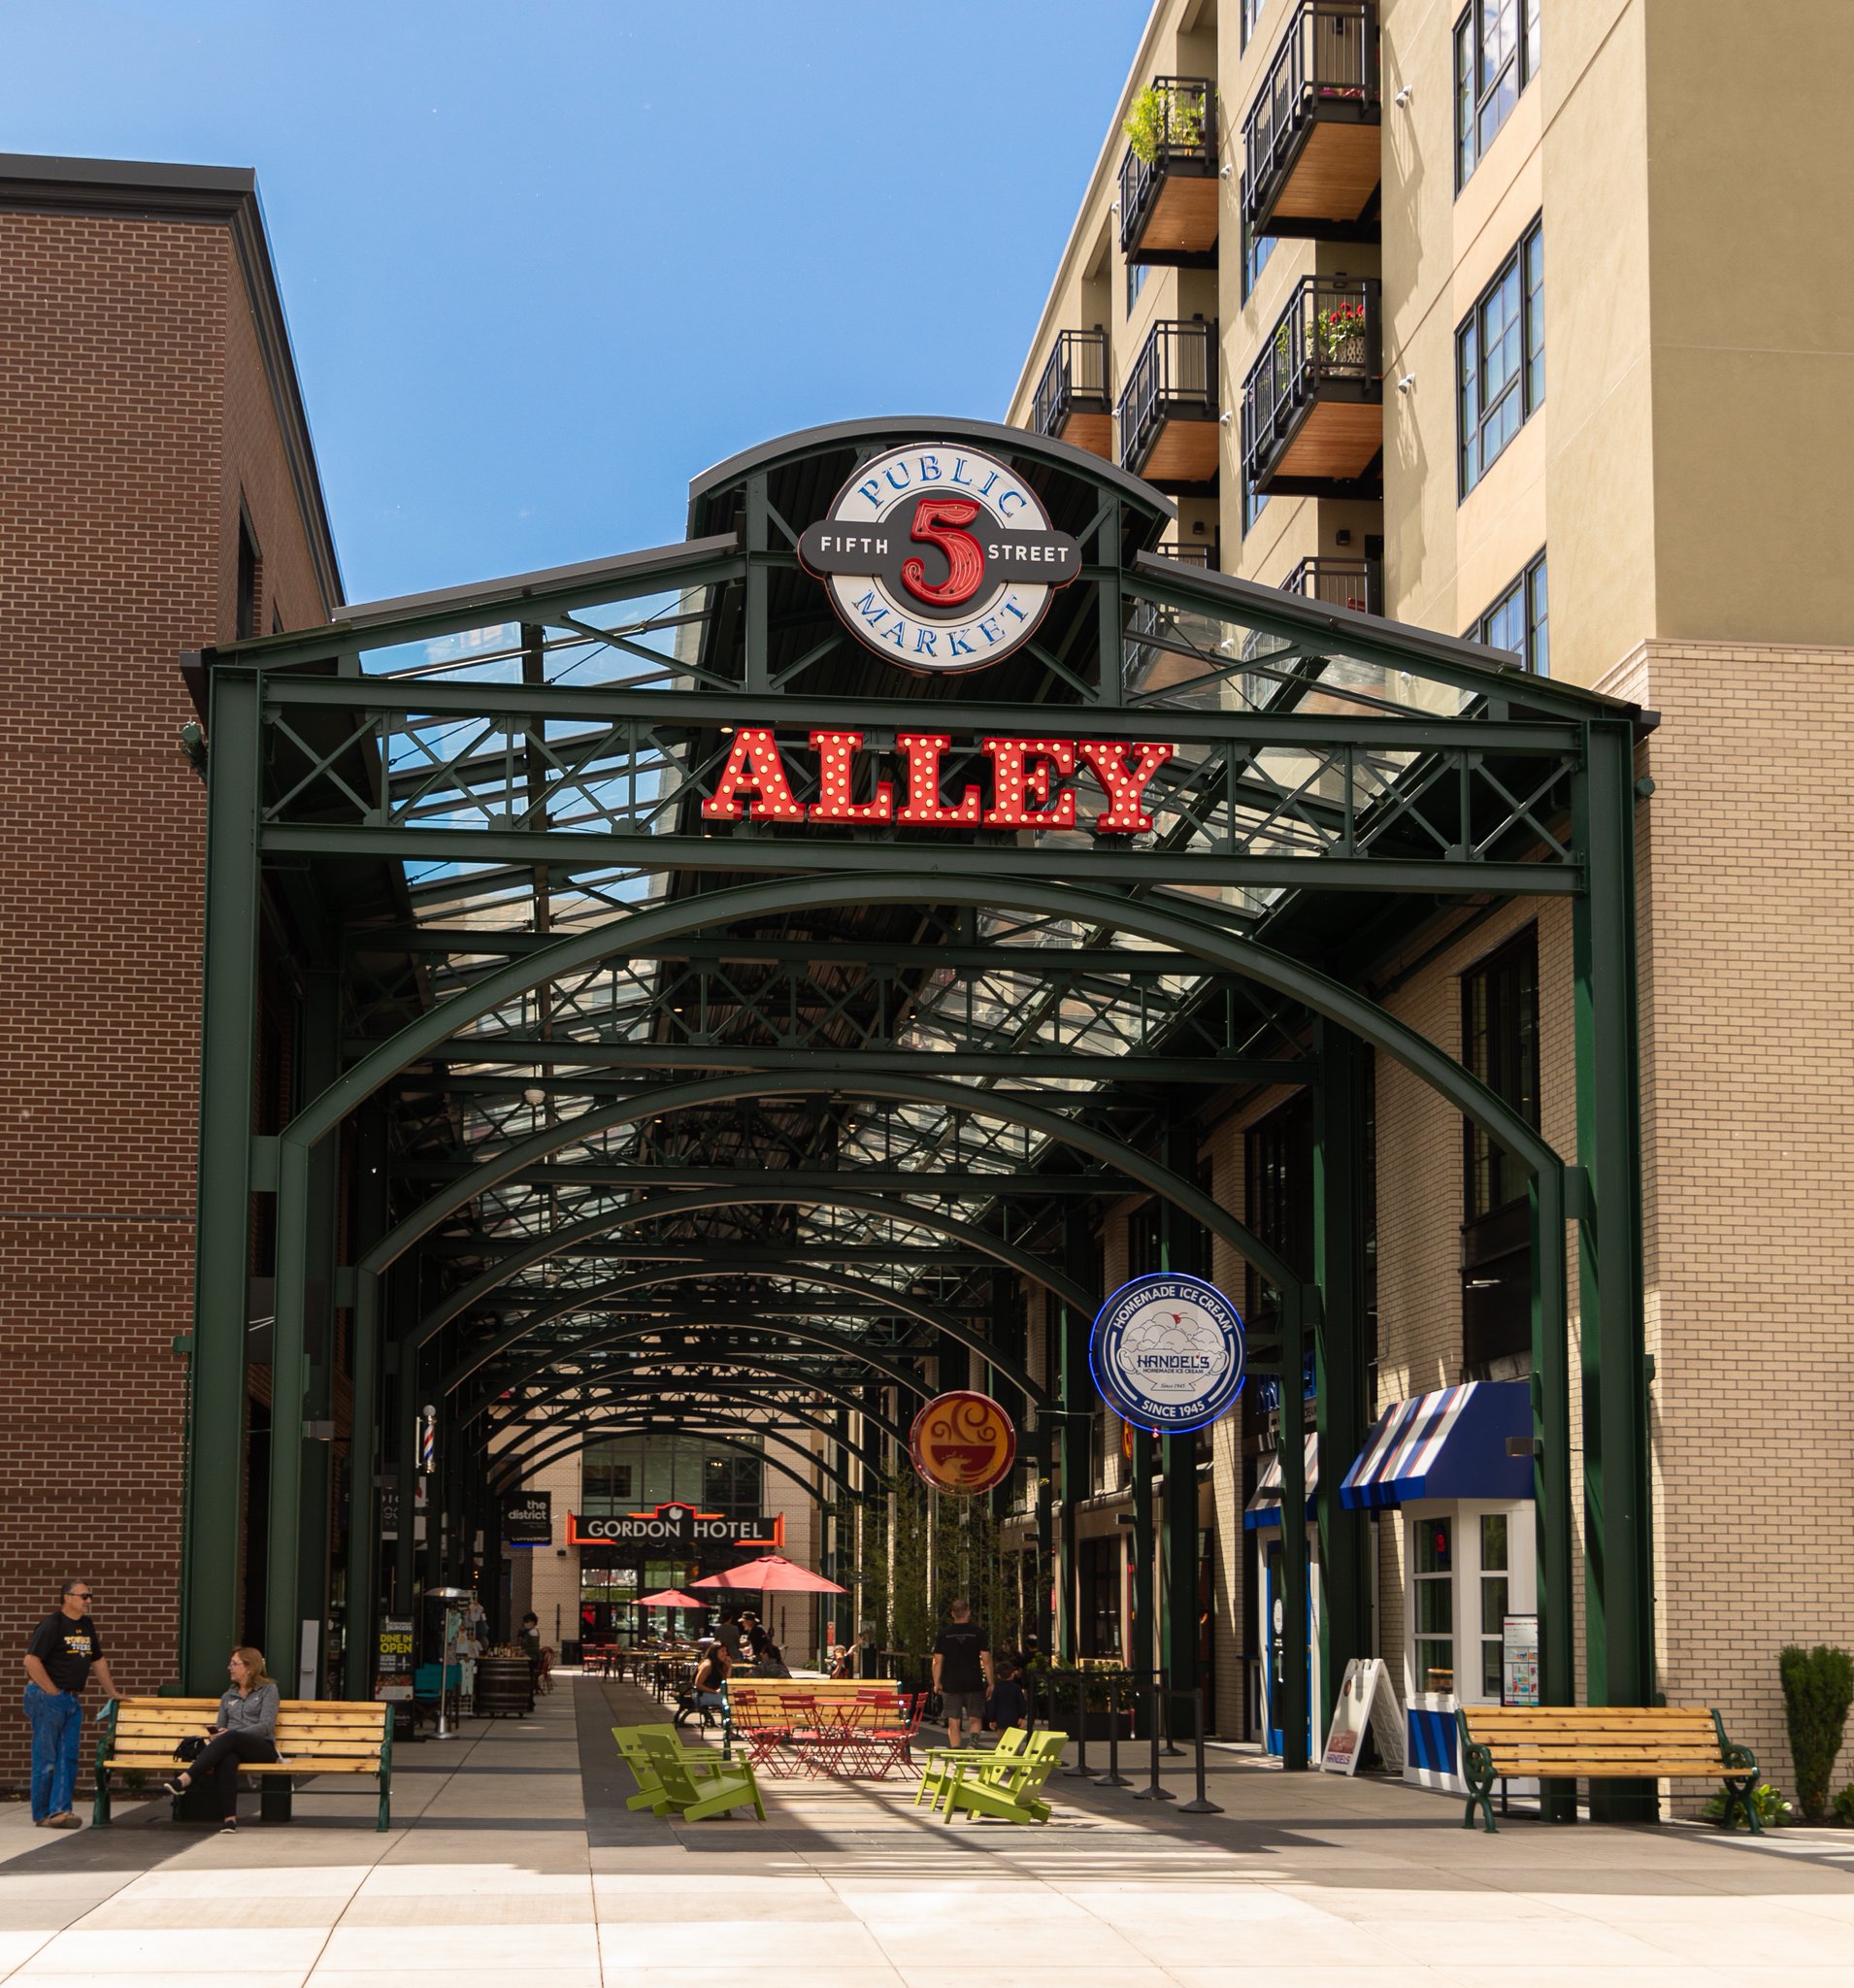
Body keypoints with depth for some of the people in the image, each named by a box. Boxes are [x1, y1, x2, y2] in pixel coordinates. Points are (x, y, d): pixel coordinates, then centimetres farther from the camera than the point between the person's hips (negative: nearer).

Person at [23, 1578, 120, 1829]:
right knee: (46, 1758, -3)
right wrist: (53, 1693, -14)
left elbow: (98, 1661, 25)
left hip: (73, 1700, 8)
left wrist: (112, 1692, 25)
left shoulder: (86, 1625, 15)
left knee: (69, 1758, 1)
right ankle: (42, 1815, 2)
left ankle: (60, 1810, 1)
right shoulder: (51, 1625, -10)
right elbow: (32, 1661, -16)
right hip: (47, 1698, -8)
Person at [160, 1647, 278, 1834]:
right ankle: (229, 1818, -49)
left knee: (229, 1739, -37)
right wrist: (215, 1735, -4)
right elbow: (221, 1727, 22)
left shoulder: (268, 1690, 8)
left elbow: (266, 1725, -5)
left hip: (262, 1748, -3)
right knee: (226, 1758, -37)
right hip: (233, 1747, 3)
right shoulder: (228, 1696, 25)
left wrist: (230, 1733, -15)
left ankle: (183, 1780, -51)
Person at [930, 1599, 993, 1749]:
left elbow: (937, 1661, 3)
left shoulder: (944, 1634, 4)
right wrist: (991, 1682, 4)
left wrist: (936, 1683, 11)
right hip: (974, 1684, -1)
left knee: (953, 1722, 5)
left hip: (951, 1685, 1)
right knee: (975, 1718, 10)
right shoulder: (978, 1632, 0)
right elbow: (986, 1660, -2)